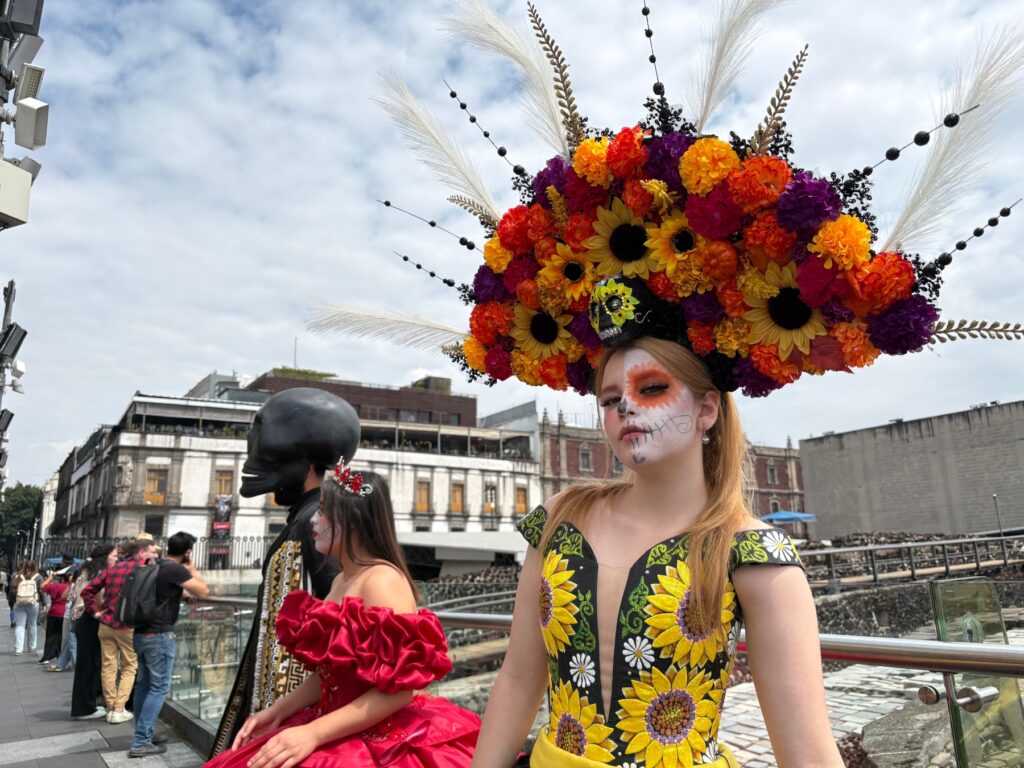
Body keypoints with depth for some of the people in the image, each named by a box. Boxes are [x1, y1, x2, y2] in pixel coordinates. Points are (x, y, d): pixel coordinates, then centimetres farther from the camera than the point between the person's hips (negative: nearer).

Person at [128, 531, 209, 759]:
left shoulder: (154, 566, 11)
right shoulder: (176, 570, -15)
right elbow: (203, 591, -10)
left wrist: (182, 591, 29)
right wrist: (191, 567, -1)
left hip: (141, 632, 9)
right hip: (159, 635, -9)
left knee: (143, 684, 14)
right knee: (159, 687, -3)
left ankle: (143, 735, 22)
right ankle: (141, 742, -3)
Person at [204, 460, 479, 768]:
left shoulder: (382, 580, -17)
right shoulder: (341, 580, 10)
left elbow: (398, 689, -21)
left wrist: (313, 733, -22)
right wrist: (277, 711, 6)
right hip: (341, 733, 7)